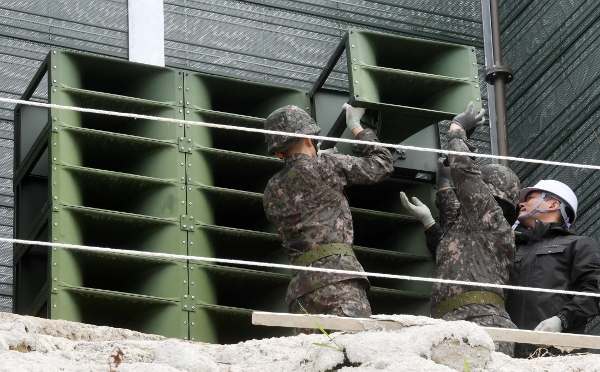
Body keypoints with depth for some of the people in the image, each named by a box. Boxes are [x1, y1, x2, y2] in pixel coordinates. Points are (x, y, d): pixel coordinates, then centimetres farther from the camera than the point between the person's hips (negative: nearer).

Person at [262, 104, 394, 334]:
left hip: (299, 287, 5)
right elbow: (381, 165, 18)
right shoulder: (326, 167, 7)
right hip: (337, 275, -5)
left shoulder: (271, 193, 22)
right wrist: (356, 127, 33)